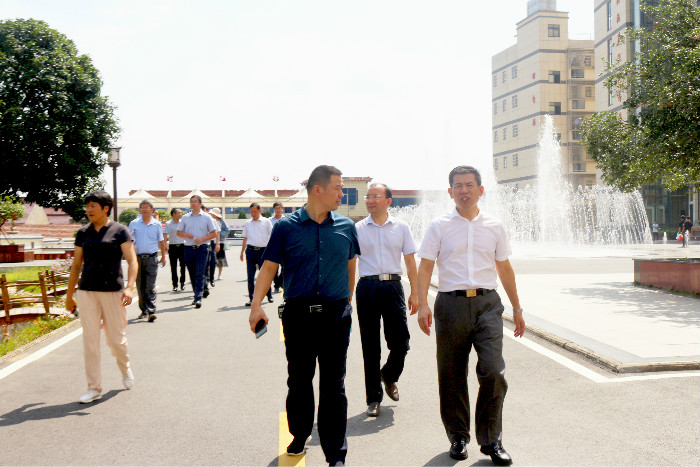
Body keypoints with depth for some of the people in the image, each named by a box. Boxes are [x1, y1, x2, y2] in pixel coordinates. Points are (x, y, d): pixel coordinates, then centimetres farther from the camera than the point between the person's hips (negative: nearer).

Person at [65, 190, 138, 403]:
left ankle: (125, 369, 35)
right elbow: (76, 265, 15)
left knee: (116, 339, 4)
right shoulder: (83, 233, 9)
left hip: (113, 291, -3)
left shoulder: (119, 231, -2)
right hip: (87, 291, 3)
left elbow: (132, 261, -6)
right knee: (89, 340, 2)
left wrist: (130, 287, -20)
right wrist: (69, 295, 15)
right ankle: (94, 388, 11)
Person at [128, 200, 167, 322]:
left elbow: (161, 241, 15)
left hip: (152, 257, -2)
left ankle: (151, 311, -12)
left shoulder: (157, 224, 6)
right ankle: (144, 310, 17)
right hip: (138, 257, 2)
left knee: (150, 286, -9)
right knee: (140, 286, 7)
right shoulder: (134, 223, 6)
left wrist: (163, 257, 18)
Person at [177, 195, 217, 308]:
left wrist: (202, 239, -12)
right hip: (189, 248, 3)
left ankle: (198, 298, -15)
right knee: (192, 274, 10)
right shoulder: (185, 217, 11)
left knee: (200, 274, -12)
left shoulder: (207, 217, 4)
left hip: (202, 248, -3)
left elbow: (214, 233, 3)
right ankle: (197, 294, 25)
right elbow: (178, 232, 15)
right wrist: (186, 235, -7)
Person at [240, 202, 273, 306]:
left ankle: (269, 295, 19)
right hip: (250, 250, 2)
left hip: (263, 250, -2)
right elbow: (245, 238, 18)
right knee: (250, 275, 1)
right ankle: (251, 297, 7)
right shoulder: (247, 223, 11)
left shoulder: (266, 222, 4)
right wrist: (242, 252, 17)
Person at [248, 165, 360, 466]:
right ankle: (300, 435, 34)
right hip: (298, 314, 0)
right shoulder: (286, 227, 0)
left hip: (336, 314, 1)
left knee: (333, 385, 3)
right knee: (299, 381, 13)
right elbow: (269, 267, -1)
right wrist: (256, 304, -13)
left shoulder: (346, 227, 6)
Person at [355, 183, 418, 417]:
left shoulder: (401, 227, 7)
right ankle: (373, 398, 15)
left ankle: (389, 377, 31)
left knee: (400, 342, -1)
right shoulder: (357, 229, 4)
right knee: (370, 346, 4)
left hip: (392, 286, 1)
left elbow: (410, 261, 8)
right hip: (367, 287, 0)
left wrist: (414, 293, 3)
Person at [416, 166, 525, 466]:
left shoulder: (494, 227, 12)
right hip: (451, 303, -1)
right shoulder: (439, 226, 5)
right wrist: (422, 305, -12)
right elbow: (425, 266, 1)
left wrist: (517, 308, 20)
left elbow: (504, 268, 18)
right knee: (452, 376, 6)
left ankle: (491, 440, 8)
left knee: (493, 373, -9)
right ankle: (458, 437, 24)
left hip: (487, 304, 1)